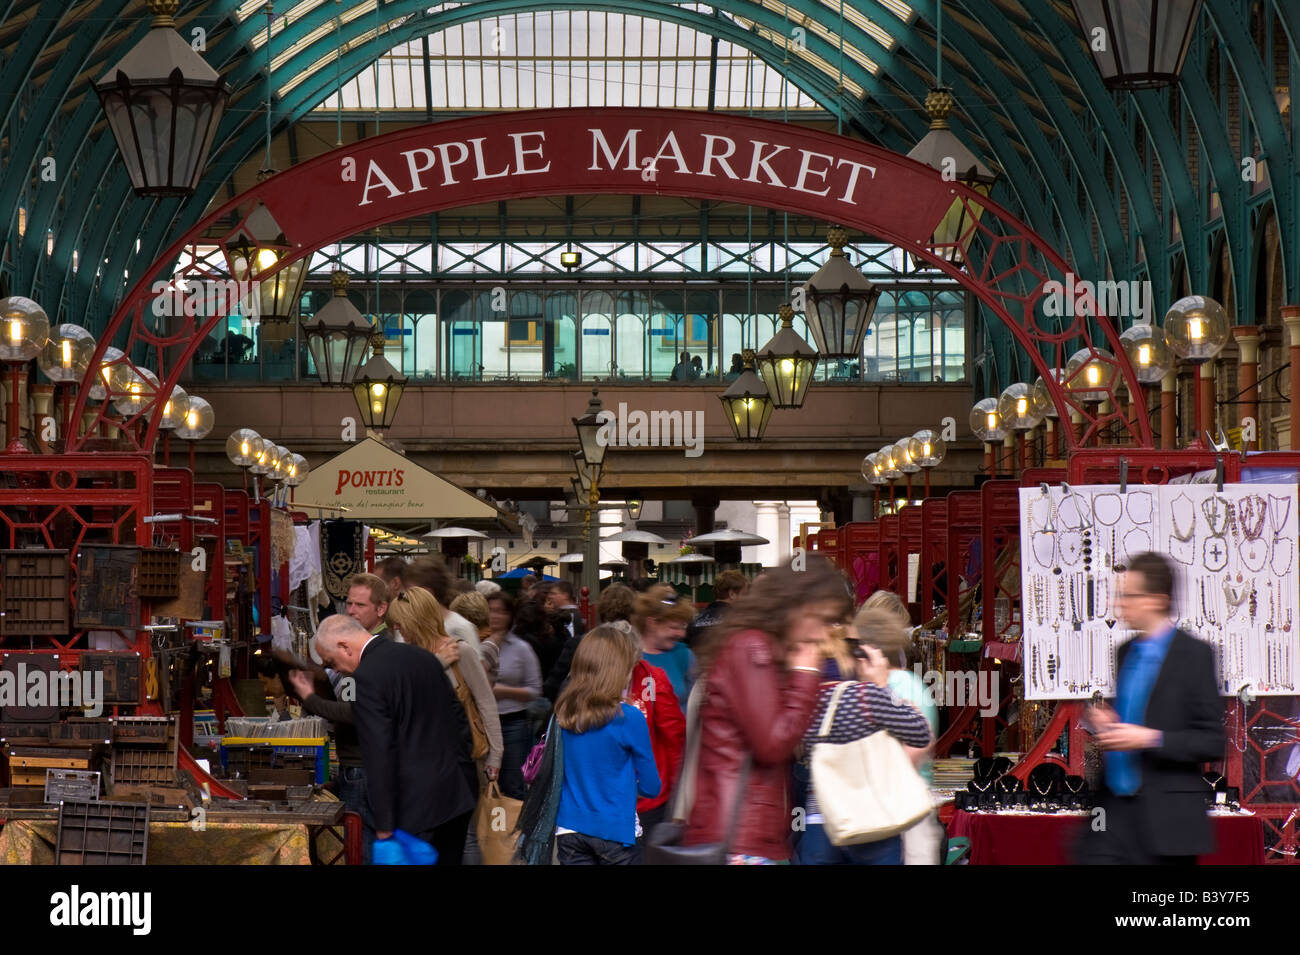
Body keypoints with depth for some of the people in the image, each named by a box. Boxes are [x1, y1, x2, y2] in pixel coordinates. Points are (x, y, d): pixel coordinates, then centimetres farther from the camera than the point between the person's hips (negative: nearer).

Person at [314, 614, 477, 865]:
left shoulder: (366, 677, -14)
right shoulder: (424, 656, 12)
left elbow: (378, 754, -18)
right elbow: (457, 720, 17)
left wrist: (384, 824, -15)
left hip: (417, 805, -8)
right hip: (458, 795, 8)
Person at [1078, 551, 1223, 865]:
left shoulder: (1194, 655, -8)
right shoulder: (1125, 652, 14)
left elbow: (1213, 741, -11)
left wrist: (1150, 738, -20)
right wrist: (1104, 723, 4)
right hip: (1116, 810, 6)